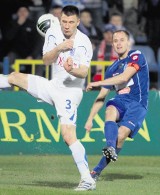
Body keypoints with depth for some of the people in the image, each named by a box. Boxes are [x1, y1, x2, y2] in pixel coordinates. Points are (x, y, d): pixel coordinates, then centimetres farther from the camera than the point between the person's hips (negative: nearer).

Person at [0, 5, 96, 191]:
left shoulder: (84, 42, -16)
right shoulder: (52, 34, -1)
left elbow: (84, 72, -20)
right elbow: (46, 60, -10)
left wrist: (72, 70, -41)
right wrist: (59, 48, -28)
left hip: (70, 91, -6)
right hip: (53, 86, 6)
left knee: (68, 135, -20)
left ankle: (87, 179, -20)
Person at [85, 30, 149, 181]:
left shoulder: (136, 57, -2)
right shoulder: (112, 69, 15)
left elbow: (125, 77, -18)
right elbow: (101, 96, 19)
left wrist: (98, 83, -18)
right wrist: (90, 119, 14)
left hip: (137, 105, -4)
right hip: (120, 101, 4)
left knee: (121, 135, -22)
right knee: (110, 110, -32)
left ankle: (98, 170, -14)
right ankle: (110, 148, -52)